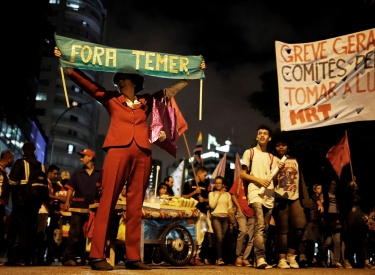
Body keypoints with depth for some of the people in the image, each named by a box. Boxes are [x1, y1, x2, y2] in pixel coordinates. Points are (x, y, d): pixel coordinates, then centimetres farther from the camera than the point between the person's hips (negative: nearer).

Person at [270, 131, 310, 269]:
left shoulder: (295, 161, 20)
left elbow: (301, 180, 16)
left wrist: (305, 198, 10)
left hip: (295, 198, 3)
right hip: (280, 199, -3)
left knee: (300, 225, -11)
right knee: (282, 229, -3)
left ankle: (291, 255, 5)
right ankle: (282, 259, 4)